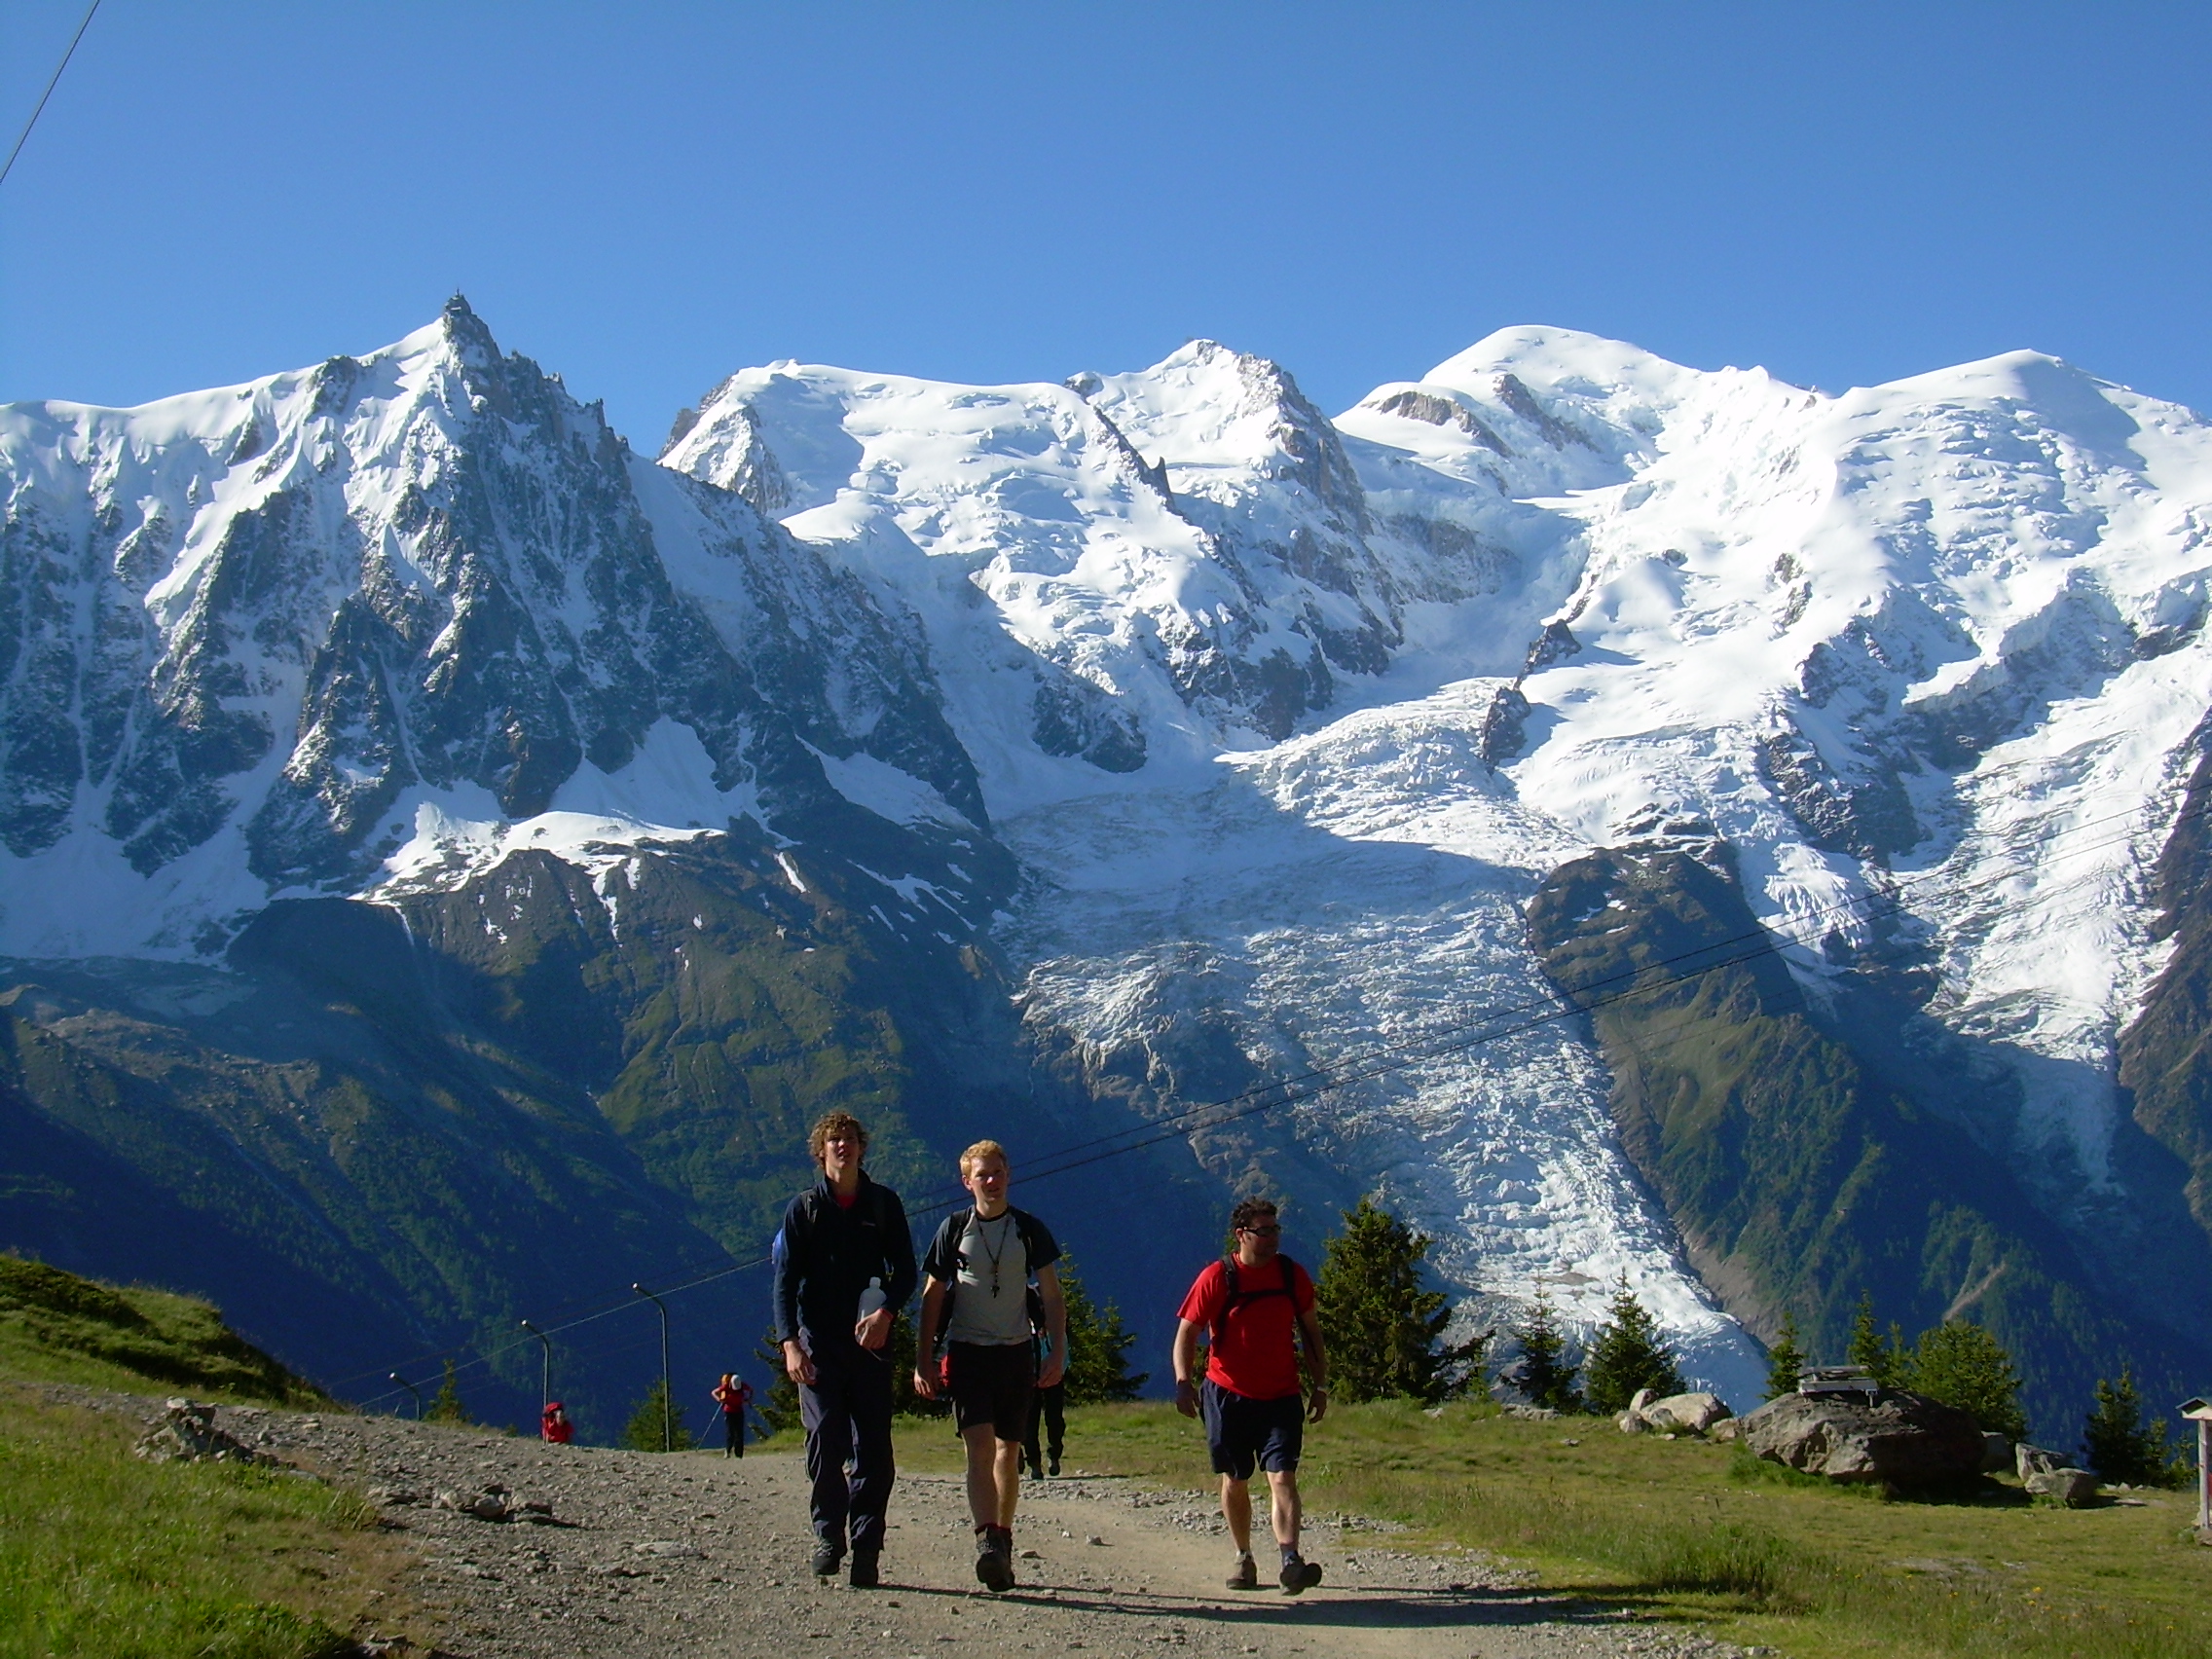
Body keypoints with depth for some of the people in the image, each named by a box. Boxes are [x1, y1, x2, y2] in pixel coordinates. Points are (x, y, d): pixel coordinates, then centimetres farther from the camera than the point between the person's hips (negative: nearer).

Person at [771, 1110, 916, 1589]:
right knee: (824, 1439, -6)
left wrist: (885, 1312, -11)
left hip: (869, 1340, 0)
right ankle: (829, 1534, 10)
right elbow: (784, 1280, 3)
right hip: (819, 1343, 0)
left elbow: (906, 1271, 9)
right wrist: (790, 1342, -10)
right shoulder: (804, 1208, 7)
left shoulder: (883, 1204, 9)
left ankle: (866, 1549, -3)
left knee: (872, 1447, -5)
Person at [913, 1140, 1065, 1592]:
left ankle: (1002, 1543, 18)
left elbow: (1052, 1296, 8)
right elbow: (932, 1297, 6)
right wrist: (923, 1361, 0)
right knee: (980, 1445, -17)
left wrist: (1057, 1352, -2)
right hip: (967, 1351, -2)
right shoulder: (954, 1229, 3)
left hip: (1016, 1352, 2)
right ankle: (987, 1541, -28)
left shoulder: (1029, 1230, 5)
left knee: (1008, 1451, 7)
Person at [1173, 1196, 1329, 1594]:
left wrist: (1320, 1385, 10)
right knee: (1235, 1481, 9)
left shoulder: (1292, 1275, 3)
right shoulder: (1218, 1277, -6)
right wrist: (1184, 1382, -19)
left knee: (1282, 1477, -13)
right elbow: (1187, 1332, -5)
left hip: (1281, 1397, 1)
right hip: (1228, 1396, -1)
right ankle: (1243, 1559, 23)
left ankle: (1290, 1561, -25)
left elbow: (1310, 1331, 14)